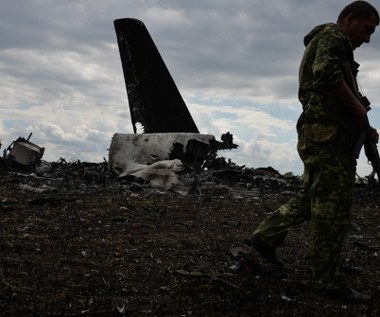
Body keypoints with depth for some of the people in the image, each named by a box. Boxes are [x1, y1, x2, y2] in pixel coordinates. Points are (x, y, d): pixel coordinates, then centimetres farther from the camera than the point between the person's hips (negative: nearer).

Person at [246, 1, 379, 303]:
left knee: (313, 198, 18)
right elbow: (327, 74, -25)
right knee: (333, 207, -6)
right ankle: (328, 280, 1)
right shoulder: (332, 34, -4)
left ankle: (265, 236, 23)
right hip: (327, 133, -10)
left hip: (319, 133, 10)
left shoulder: (325, 42, 28)